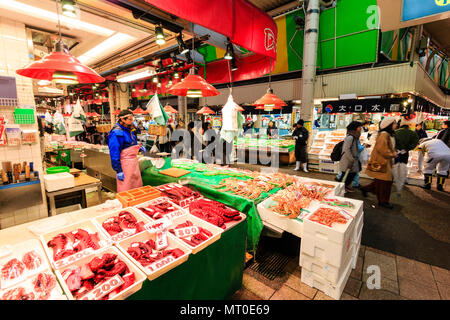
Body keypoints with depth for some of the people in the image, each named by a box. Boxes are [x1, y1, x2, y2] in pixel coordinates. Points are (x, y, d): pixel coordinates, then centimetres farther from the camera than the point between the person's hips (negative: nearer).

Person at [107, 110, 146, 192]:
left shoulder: (129, 131, 11)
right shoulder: (116, 133, -17)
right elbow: (114, 153, -20)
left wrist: (139, 148, 4)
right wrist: (118, 171, -21)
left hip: (134, 163, 9)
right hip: (125, 164, -9)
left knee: (137, 186, 19)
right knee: (125, 189, 1)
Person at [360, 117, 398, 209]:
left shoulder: (388, 135, 16)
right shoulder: (384, 134, -18)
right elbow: (382, 149, -25)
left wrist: (393, 152, 9)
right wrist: (392, 154, -13)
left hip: (385, 161, 10)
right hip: (381, 161, -10)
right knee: (384, 181, -2)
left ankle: (365, 189, 26)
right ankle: (383, 201, 9)